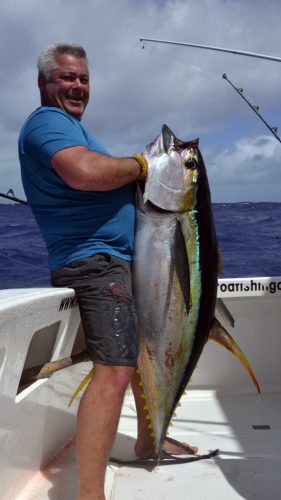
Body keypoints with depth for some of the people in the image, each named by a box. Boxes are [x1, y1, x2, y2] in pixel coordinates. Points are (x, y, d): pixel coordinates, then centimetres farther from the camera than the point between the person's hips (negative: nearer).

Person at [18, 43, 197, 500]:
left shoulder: (69, 124, 25)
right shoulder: (46, 120, -9)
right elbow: (86, 172, -29)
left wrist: (142, 166, 12)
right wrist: (139, 165, -12)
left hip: (124, 261, 11)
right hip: (95, 260, -11)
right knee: (114, 372, -21)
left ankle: (149, 441, 39)